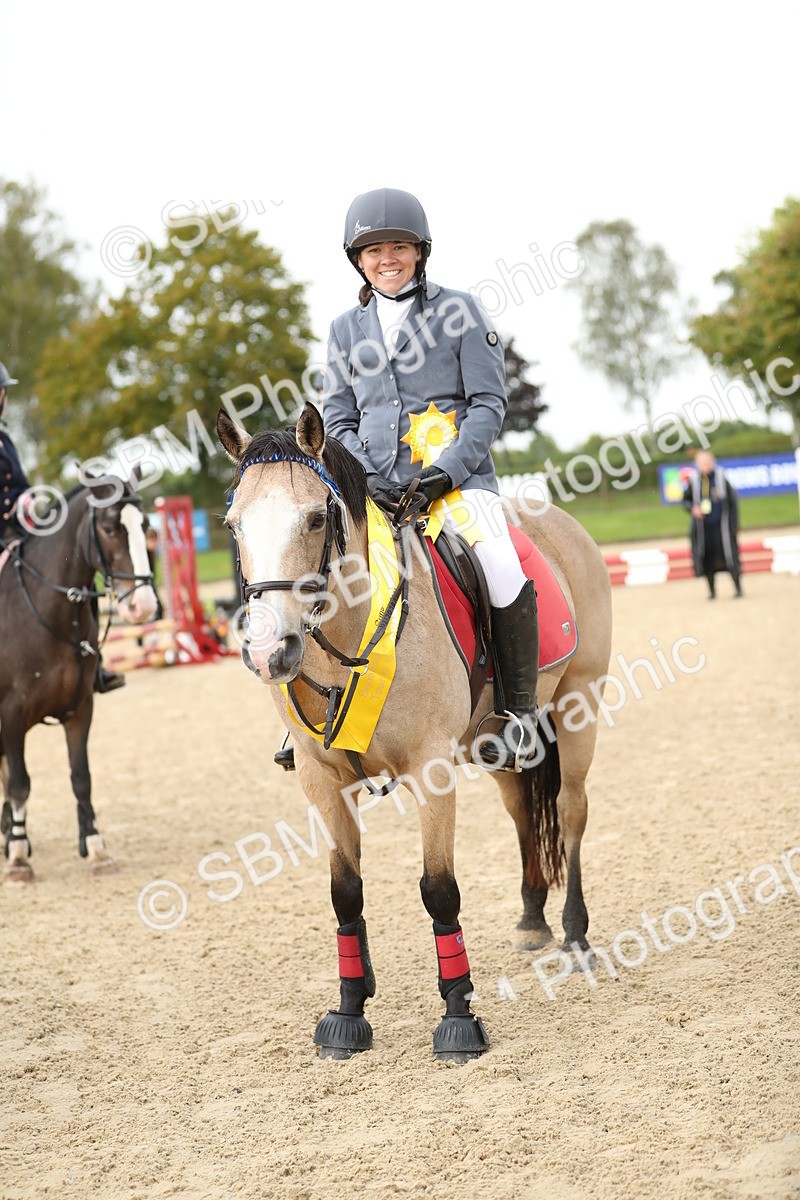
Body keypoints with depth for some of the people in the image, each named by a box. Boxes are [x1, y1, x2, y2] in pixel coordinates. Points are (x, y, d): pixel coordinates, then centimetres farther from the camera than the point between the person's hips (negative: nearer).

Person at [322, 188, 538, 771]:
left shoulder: (459, 310, 4)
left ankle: (521, 709, -8)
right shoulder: (346, 328, 14)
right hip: (374, 483, 4)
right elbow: (337, 416, 13)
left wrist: (447, 470, -14)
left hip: (457, 475, -3)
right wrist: (365, 477, -6)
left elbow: (489, 402, 0)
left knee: (504, 577, -27)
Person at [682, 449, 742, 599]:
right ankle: (712, 591, 16)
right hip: (702, 526, 2)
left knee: (729, 556, -4)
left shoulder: (721, 478, -4)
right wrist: (693, 508, -12)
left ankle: (738, 588, 5)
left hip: (721, 525, -2)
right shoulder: (693, 480, -1)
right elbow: (685, 500, 10)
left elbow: (732, 501, 0)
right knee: (707, 559, 5)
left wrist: (734, 524, -4)